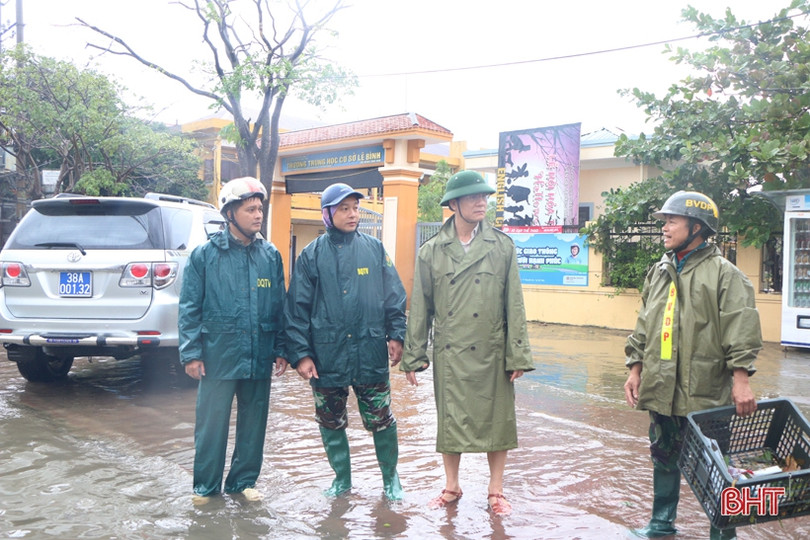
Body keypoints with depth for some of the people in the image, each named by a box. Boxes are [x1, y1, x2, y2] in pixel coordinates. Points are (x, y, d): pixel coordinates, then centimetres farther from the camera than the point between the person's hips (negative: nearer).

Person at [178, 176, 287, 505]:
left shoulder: (270, 255, 6)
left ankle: (243, 481, 29)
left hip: (259, 358, 3)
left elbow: (279, 307, 10)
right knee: (211, 423, 6)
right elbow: (189, 308, -2)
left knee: (253, 423, 12)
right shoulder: (205, 255, -2)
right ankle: (206, 485, 23)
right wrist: (191, 353, -8)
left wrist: (280, 349, 7)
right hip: (218, 356, -3)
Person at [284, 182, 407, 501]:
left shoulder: (374, 248, 5)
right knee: (331, 423, 12)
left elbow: (394, 296, 8)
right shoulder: (311, 255, 3)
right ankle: (342, 478, 32)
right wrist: (300, 353, -4)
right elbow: (297, 308, 1)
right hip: (326, 357, 1)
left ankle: (390, 478, 27)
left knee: (381, 421, 5)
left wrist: (396, 335, -1)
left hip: (370, 354, 0)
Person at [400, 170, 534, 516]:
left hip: (491, 352, 0)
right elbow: (420, 307, 4)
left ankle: (496, 491, 25)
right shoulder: (431, 251, 1)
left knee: (496, 419, 8)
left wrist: (517, 355, -5)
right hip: (448, 354, 1)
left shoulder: (502, 246, 0)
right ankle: (451, 487, 28)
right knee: (450, 419, 10)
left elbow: (514, 305, -1)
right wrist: (413, 356, 2)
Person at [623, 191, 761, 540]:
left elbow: (742, 331, -13)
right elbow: (643, 328, 17)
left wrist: (740, 379, -19)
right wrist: (635, 370, 12)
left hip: (706, 393, -6)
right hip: (661, 390, 6)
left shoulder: (724, 273, -6)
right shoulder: (658, 273, 13)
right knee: (663, 457, 16)